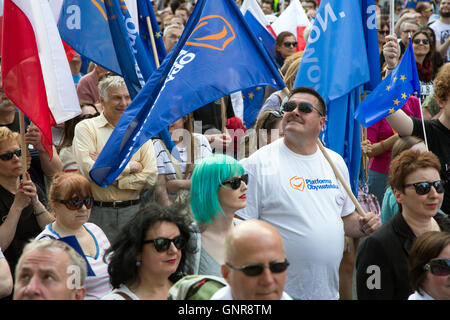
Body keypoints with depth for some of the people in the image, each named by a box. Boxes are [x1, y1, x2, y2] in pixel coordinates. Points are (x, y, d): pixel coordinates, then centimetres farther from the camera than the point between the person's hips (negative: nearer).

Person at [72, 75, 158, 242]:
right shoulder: (86, 128, 1)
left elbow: (150, 177, 0)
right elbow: (90, 170, -13)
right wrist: (131, 166, -5)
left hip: (132, 211, 3)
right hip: (97, 213, -2)